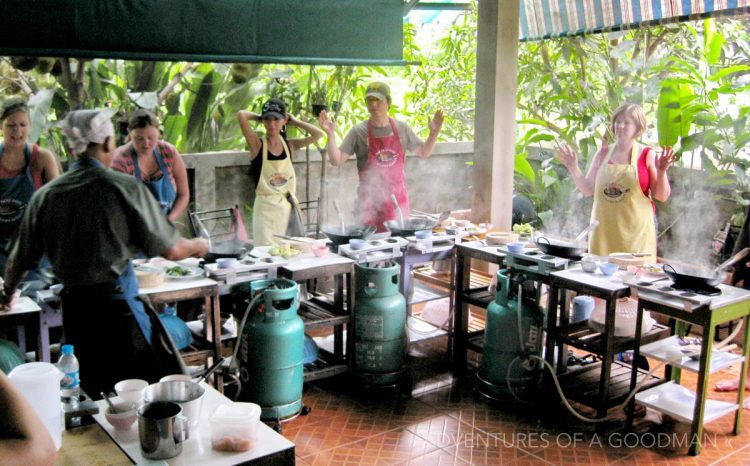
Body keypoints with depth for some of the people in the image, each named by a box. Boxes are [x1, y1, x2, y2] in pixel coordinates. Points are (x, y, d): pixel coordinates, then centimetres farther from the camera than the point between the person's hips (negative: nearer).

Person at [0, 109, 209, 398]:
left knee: (94, 398, 18)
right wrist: (197, 246, 15)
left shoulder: (45, 196, 1)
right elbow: (170, 250, -7)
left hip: (73, 309, 5)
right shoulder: (125, 188, -11)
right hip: (118, 306, -5)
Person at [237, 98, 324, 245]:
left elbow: (318, 134, -4)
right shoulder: (257, 145, -6)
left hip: (288, 207, 4)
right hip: (266, 209, -4)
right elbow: (241, 115, -19)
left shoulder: (290, 145, 6)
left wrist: (294, 121, 5)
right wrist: (259, 117, 0)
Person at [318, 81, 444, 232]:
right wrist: (331, 135, -19)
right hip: (371, 201, -2)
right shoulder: (358, 131, -3)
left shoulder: (401, 128, 4)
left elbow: (423, 153, 13)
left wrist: (434, 134, -3)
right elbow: (337, 160, -6)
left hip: (399, 198, 3)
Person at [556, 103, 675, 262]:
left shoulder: (647, 156, 0)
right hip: (604, 228, 3)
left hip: (635, 229, -3)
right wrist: (573, 168, 1)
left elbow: (662, 196, 0)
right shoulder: (604, 153, 9)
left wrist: (661, 172, -15)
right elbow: (588, 190, 11)